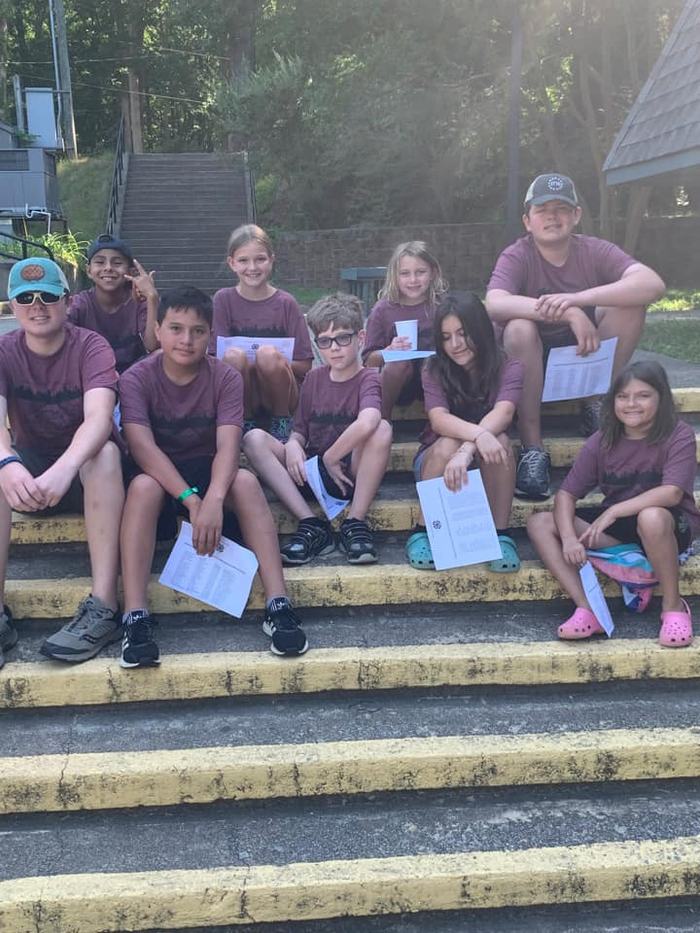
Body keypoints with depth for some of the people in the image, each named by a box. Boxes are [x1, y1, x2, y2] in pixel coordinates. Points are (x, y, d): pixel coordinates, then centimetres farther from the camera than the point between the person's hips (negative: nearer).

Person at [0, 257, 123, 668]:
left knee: (106, 452, -35)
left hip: (84, 469, -2)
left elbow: (99, 417, -31)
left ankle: (103, 607, -39)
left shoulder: (91, 347, -13)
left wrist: (64, 468, -51)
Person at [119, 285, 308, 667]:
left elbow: (228, 444, -21)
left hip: (208, 471, 1)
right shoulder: (137, 378, -11)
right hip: (159, 475, -1)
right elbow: (142, 446, -24)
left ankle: (277, 605, -33)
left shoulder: (226, 377, -8)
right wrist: (190, 498, -36)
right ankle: (135, 618, -38)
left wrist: (214, 499, -41)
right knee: (142, 486, -35)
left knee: (246, 481, -31)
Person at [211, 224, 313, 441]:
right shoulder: (224, 299, 3)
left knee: (268, 354, -30)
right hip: (240, 398, 1)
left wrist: (276, 363, -18)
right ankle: (245, 425, -9)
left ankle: (282, 423, -8)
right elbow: (215, 356, -1)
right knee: (234, 355, -29)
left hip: (280, 396, 0)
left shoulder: (285, 303, 1)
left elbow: (305, 366, 0)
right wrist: (243, 362, -19)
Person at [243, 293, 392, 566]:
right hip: (312, 472, 4)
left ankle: (355, 523, -20)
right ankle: (312, 525, -22)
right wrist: (293, 444, -14)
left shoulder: (368, 378, -7)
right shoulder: (314, 378, 10)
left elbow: (367, 423, -30)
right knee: (254, 439, -16)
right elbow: (299, 431, 10)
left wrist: (331, 457, -19)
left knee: (382, 428, -32)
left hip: (351, 473, -4)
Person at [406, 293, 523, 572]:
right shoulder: (434, 369, -8)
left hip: (486, 466, 0)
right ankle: (422, 532, -18)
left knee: (499, 440, -32)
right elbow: (438, 418, -27)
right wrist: (478, 434, -47)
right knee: (448, 445, -33)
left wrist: (467, 450, -48)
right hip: (437, 461, 0)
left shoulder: (508, 368, -10)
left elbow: (503, 413, -30)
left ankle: (502, 534, -21)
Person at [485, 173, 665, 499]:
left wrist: (578, 298, -36)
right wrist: (568, 313, -42)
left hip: (588, 358, 2)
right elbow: (494, 304, -33)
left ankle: (596, 405, -5)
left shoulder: (594, 251, -5)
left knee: (630, 304, -19)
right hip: (534, 366, -2)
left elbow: (653, 284, -23)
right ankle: (532, 448, -25)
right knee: (519, 327, -34)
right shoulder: (516, 256, -11)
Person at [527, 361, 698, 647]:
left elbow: (672, 493, -27)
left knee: (651, 517, -42)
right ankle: (587, 607, -23)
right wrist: (568, 538, -25)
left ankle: (673, 605, -18)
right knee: (539, 523, -11)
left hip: (670, 525, -5)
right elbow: (566, 494, -7)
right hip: (614, 528, 5)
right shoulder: (601, 443, -2)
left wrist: (613, 511, -31)